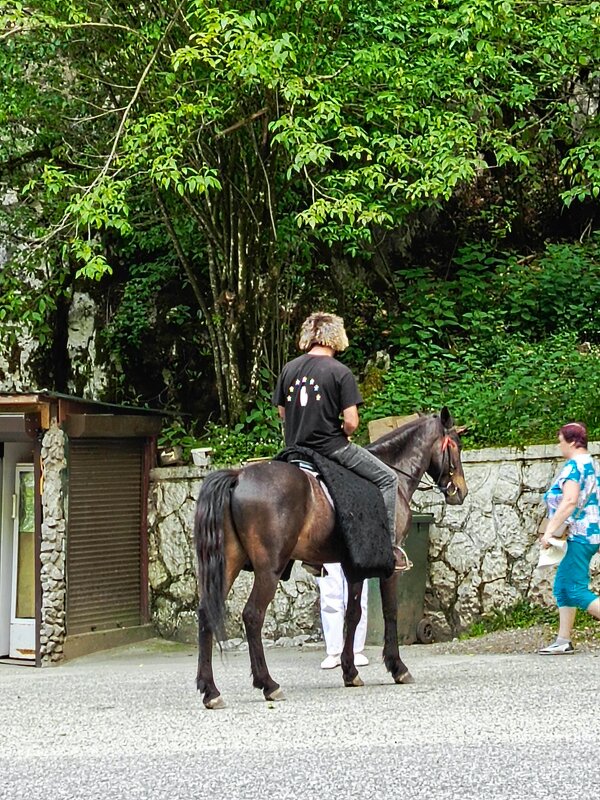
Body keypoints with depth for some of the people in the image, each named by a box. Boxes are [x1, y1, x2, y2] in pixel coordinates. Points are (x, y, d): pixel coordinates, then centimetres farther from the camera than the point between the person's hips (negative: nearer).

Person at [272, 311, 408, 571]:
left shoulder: (289, 369, 4)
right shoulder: (340, 372, -12)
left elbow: (282, 412, 11)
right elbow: (351, 422, -16)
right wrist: (343, 434, 5)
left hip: (295, 450, 6)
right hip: (331, 447, -6)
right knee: (387, 478, 8)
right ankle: (389, 546, 4)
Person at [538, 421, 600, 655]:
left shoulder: (573, 465, -15)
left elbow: (570, 502, -26)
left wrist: (550, 532, -24)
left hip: (579, 536, -10)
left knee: (576, 590, -10)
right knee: (562, 586, 13)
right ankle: (563, 641, 13)